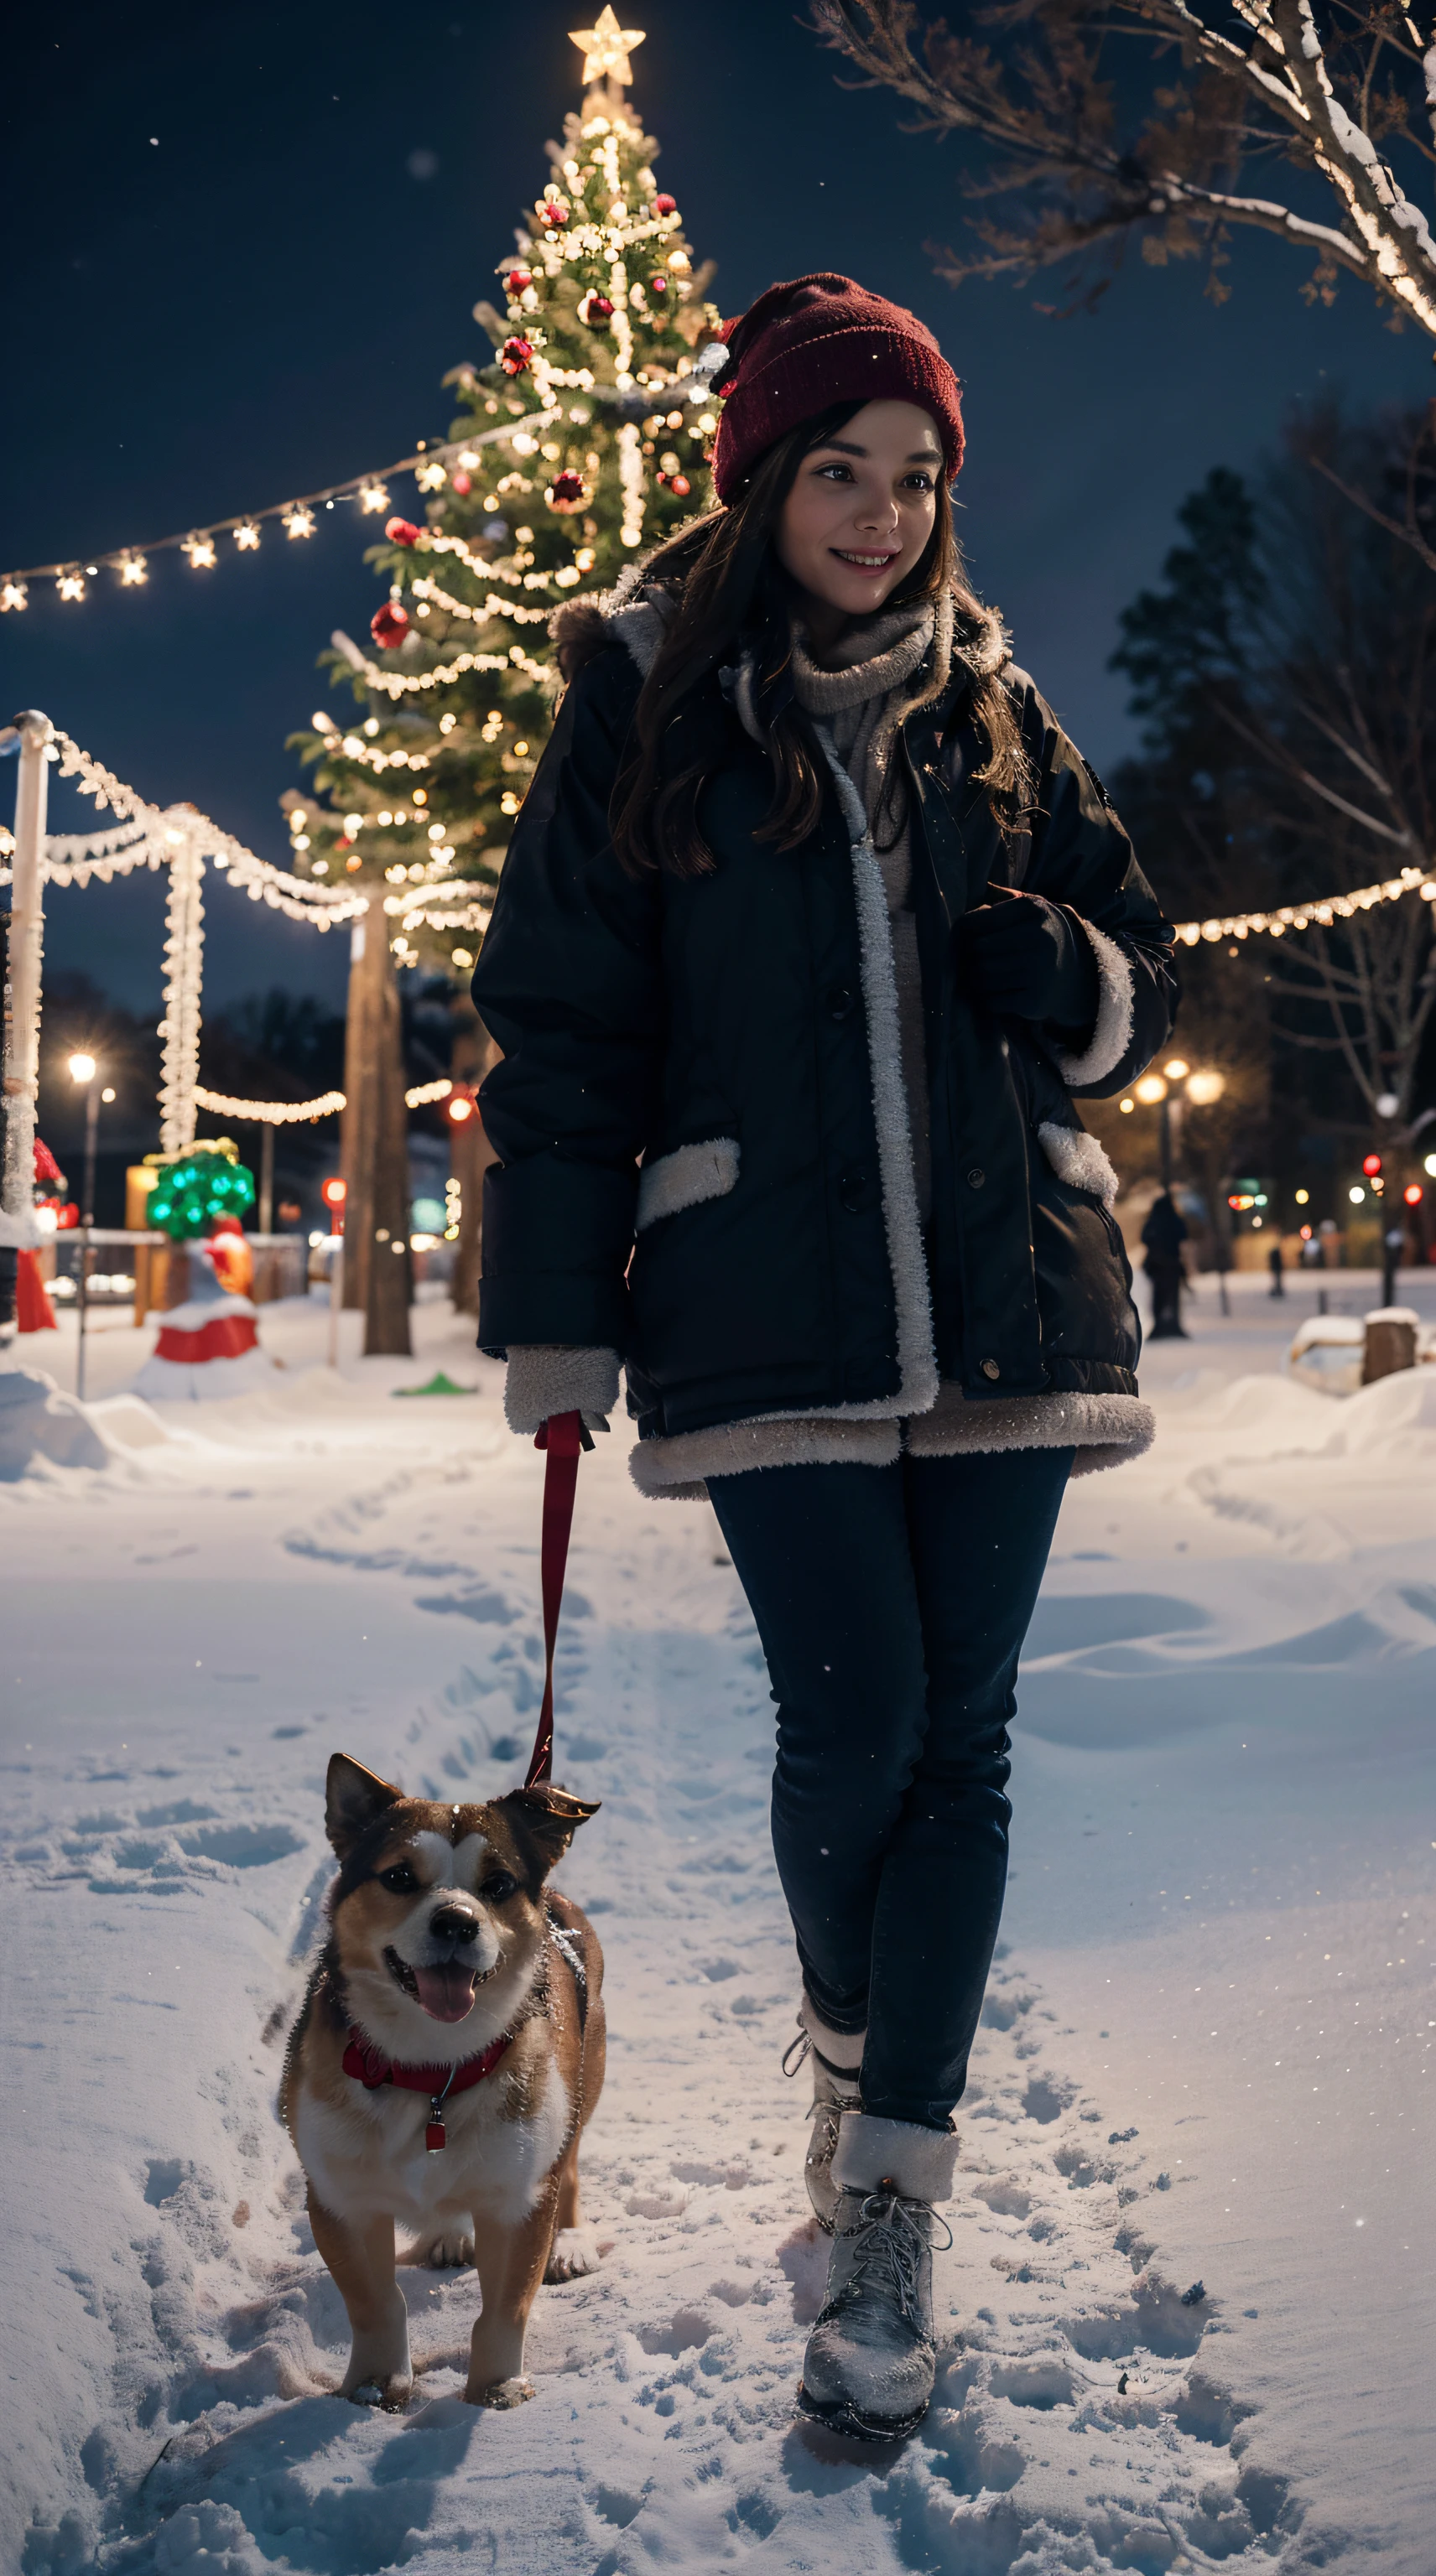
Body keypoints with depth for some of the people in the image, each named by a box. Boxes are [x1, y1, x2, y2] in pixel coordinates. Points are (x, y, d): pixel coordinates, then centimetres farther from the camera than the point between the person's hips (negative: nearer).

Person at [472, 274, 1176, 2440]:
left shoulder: (992, 709, 13)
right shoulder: (646, 702, 5)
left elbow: (1139, 983, 18)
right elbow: (560, 1031, 3)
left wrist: (1057, 966, -7)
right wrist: (557, 1325, -1)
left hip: (1002, 1286, 3)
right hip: (772, 1303, -3)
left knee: (961, 1733, 0)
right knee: (857, 1716, -6)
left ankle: (891, 2200, 10)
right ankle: (850, 2037, 26)